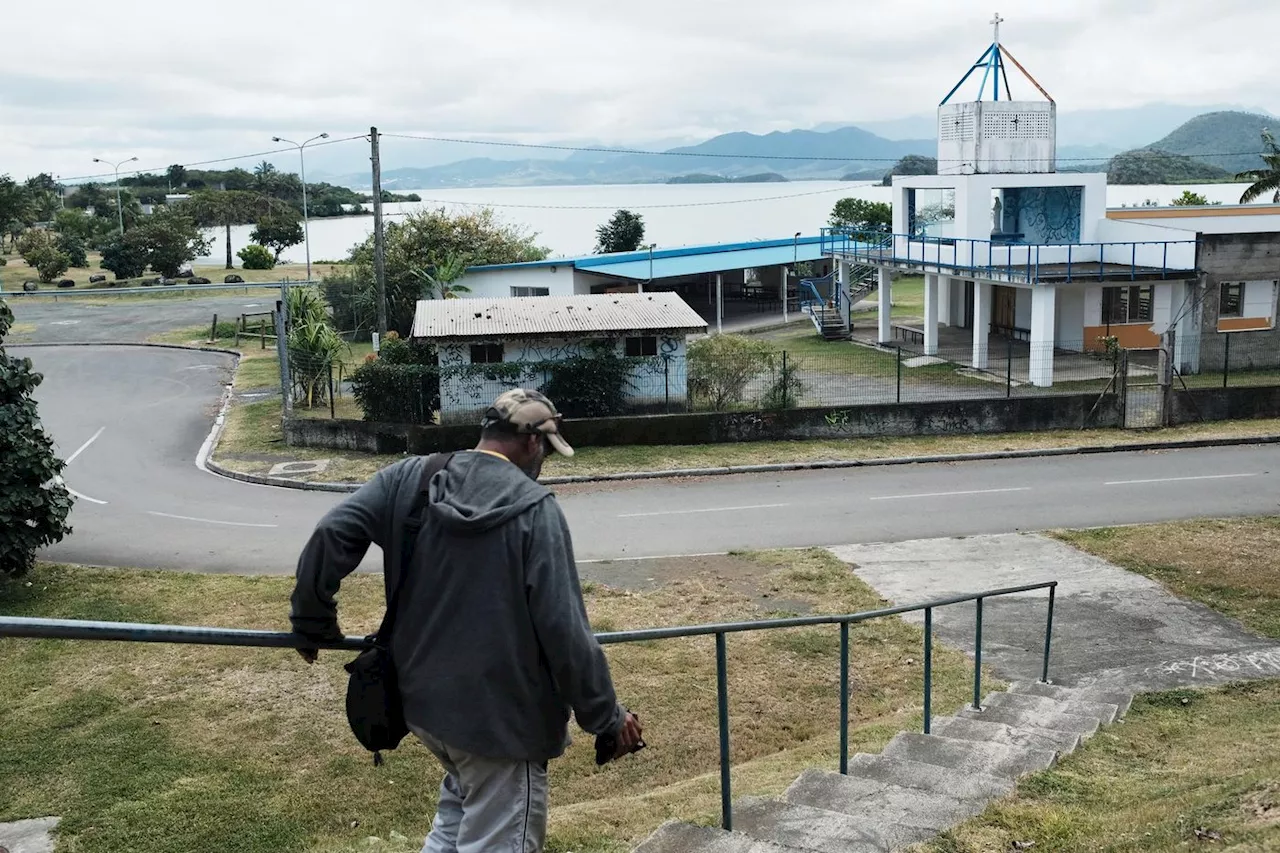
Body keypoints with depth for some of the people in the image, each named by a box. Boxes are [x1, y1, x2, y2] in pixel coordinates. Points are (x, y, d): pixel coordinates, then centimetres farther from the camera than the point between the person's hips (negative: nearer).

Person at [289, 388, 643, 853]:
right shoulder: (534, 506, -15)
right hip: (499, 714, -6)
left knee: (462, 804, 31)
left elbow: (331, 535, -8)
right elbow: (564, 629, -17)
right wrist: (607, 717, -8)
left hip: (420, 696, 6)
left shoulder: (407, 478, -1)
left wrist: (311, 621, 7)